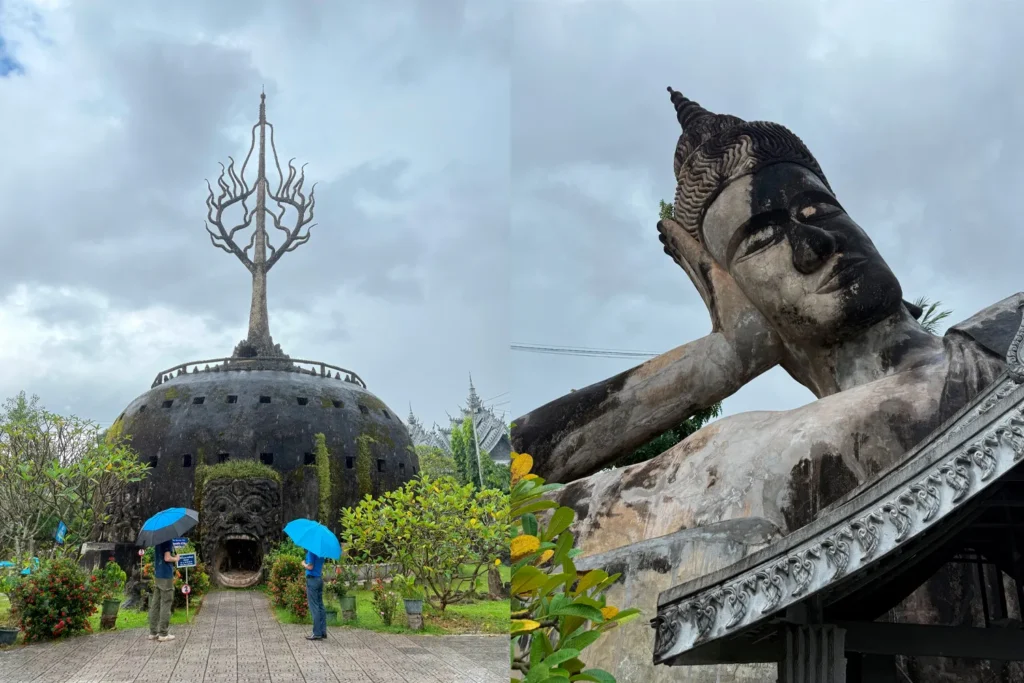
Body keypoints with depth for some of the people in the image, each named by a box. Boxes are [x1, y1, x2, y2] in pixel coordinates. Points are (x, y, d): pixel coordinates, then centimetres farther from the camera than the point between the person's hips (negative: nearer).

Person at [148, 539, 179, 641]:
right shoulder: (168, 541, -14)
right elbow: (167, 558, -20)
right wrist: (176, 558, -2)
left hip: (157, 575, 8)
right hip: (166, 575, -8)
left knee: (155, 604, 10)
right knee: (166, 604, -3)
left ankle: (153, 632, 14)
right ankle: (163, 634, -1)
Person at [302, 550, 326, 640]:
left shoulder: (311, 552, -14)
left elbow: (310, 567, -19)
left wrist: (304, 564, 0)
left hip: (312, 579, -8)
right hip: (320, 579, 8)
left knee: (314, 607, -5)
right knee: (320, 606, 11)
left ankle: (317, 633, -4)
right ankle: (323, 631, 13)